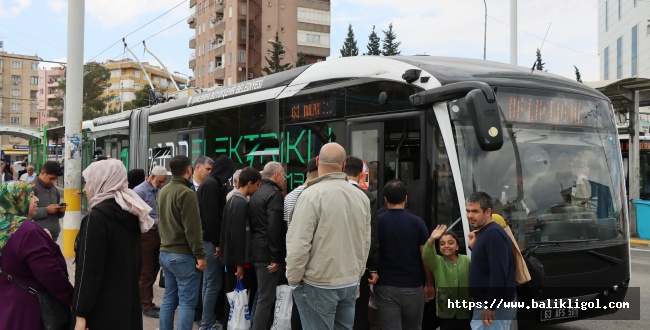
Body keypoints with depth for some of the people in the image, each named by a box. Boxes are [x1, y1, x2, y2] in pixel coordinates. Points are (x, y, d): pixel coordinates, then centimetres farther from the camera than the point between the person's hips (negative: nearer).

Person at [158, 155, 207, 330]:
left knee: (168, 299, 14)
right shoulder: (186, 193, -17)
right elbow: (192, 229, -19)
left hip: (165, 253, 8)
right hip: (183, 255, -8)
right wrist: (200, 255, -15)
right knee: (187, 303, -3)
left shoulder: (163, 191, 10)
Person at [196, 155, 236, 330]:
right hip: (210, 240, -10)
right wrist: (216, 242, -18)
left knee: (209, 281, 15)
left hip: (209, 239, 10)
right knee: (214, 283, -6)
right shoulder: (212, 184, -15)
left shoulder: (210, 183, 16)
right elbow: (210, 215, -21)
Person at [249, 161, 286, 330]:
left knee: (264, 295, 19)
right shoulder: (275, 194, -14)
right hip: (267, 254, -9)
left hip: (256, 251, 9)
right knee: (266, 299, -4)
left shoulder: (256, 193, 15)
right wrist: (276, 257, -19)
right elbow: (275, 228, -23)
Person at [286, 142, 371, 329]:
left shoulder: (311, 195, -15)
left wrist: (293, 279, -5)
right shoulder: (362, 197, 3)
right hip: (350, 283, 6)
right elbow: (365, 243, 9)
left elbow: (299, 245, -18)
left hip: (318, 285, -6)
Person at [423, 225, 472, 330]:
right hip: (446, 312, -1)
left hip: (465, 311, 1)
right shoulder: (437, 262, -4)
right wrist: (431, 240, -43)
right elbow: (426, 257, -26)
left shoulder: (466, 260, 2)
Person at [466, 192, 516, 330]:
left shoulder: (493, 234, -18)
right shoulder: (483, 233, 13)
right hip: (488, 303, 10)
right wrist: (474, 247, 6)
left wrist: (491, 306, -25)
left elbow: (498, 273, -25)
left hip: (495, 306, -10)